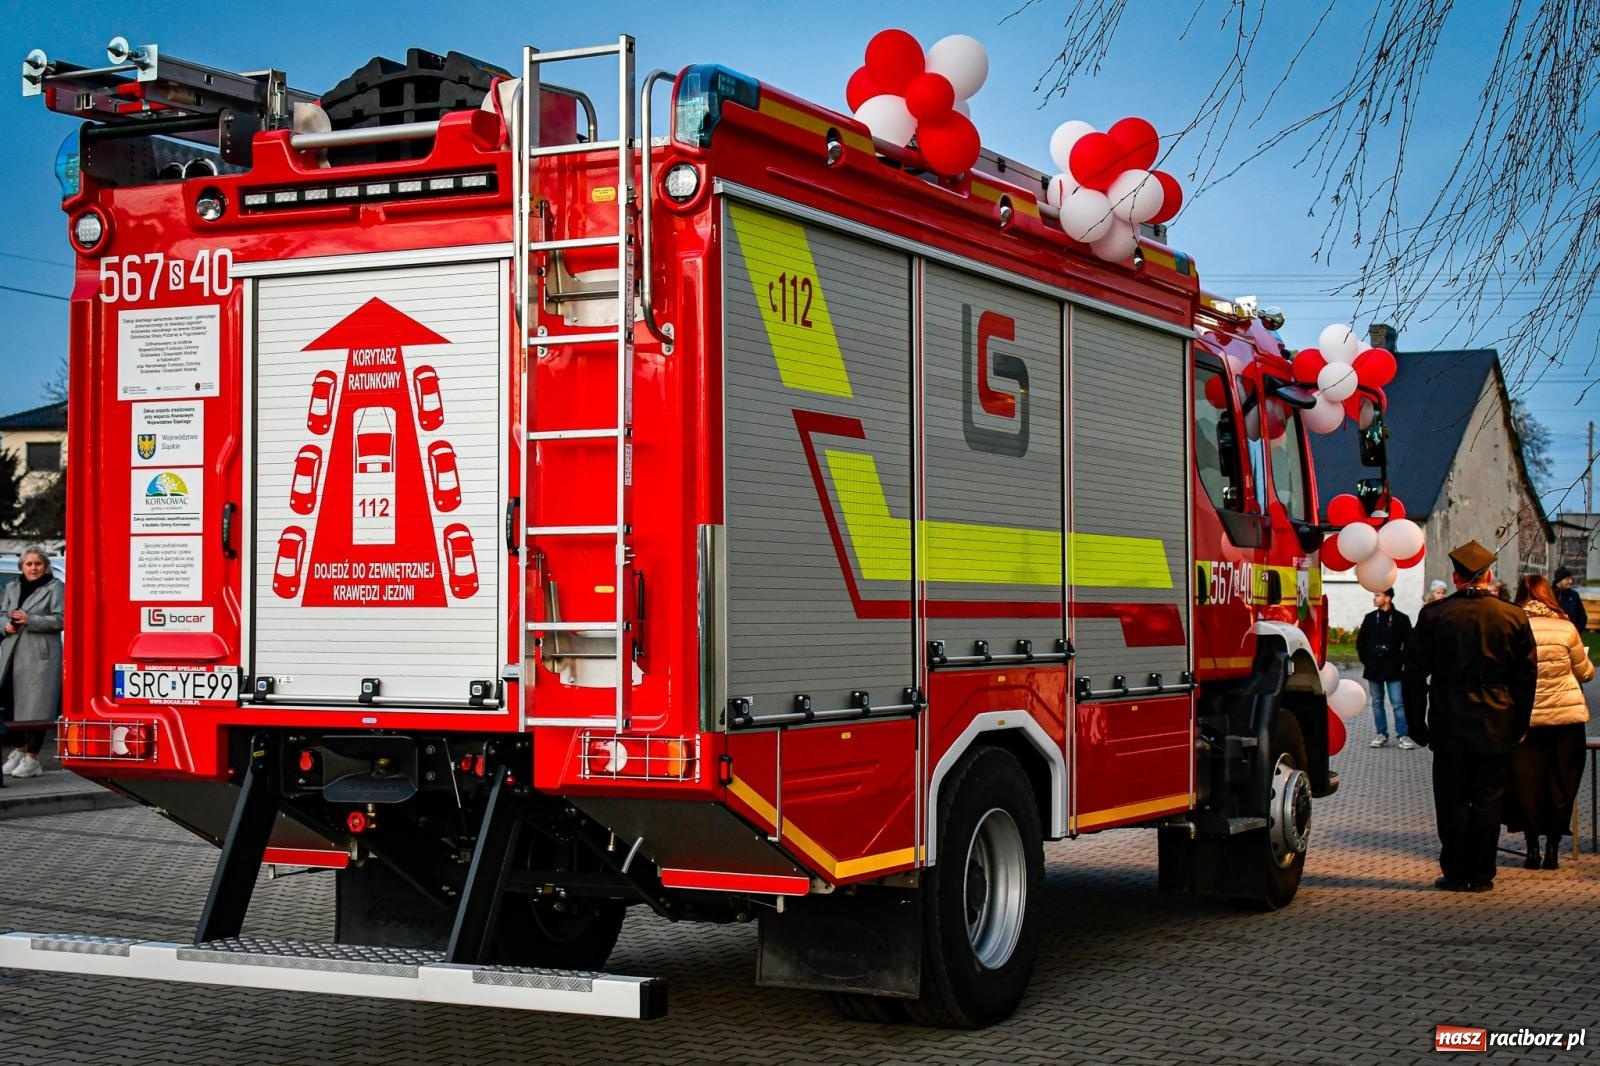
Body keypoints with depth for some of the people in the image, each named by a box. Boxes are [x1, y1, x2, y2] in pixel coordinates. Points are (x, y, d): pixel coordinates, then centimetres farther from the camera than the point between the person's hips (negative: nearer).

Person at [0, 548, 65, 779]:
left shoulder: (54, 588, 0)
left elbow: (60, 619, -8)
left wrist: (30, 620, -17)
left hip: (41, 654, -6)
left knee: (36, 706, -5)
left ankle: (32, 758, 1)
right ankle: (19, 750, 25)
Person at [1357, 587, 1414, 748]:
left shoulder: (1401, 619, -2)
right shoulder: (1370, 618, 7)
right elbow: (1360, 641, 13)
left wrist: (1401, 662, -4)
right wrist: (1365, 661, 6)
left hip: (1393, 669, -4)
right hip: (1373, 668, 4)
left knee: (1398, 703, -5)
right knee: (1377, 703, 8)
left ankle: (1403, 735, -2)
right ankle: (1382, 734, 15)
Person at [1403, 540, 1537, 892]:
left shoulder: (1433, 615, -4)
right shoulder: (1514, 617, -1)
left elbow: (1414, 674, -2)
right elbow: (1527, 676, 3)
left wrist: (1417, 724, 6)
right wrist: (1519, 725, 12)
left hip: (1449, 728, -1)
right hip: (1496, 729, 1)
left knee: (1452, 801, 6)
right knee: (1487, 802, 7)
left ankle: (1455, 874, 8)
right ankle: (1481, 875, 9)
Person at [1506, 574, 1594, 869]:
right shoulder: (1565, 629, -7)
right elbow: (1585, 673, 5)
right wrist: (1584, 657, 25)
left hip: (1527, 719, 0)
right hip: (1567, 716, 0)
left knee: (1527, 783, 8)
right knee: (1562, 784, 9)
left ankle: (1532, 847, 7)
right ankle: (1552, 847, 9)